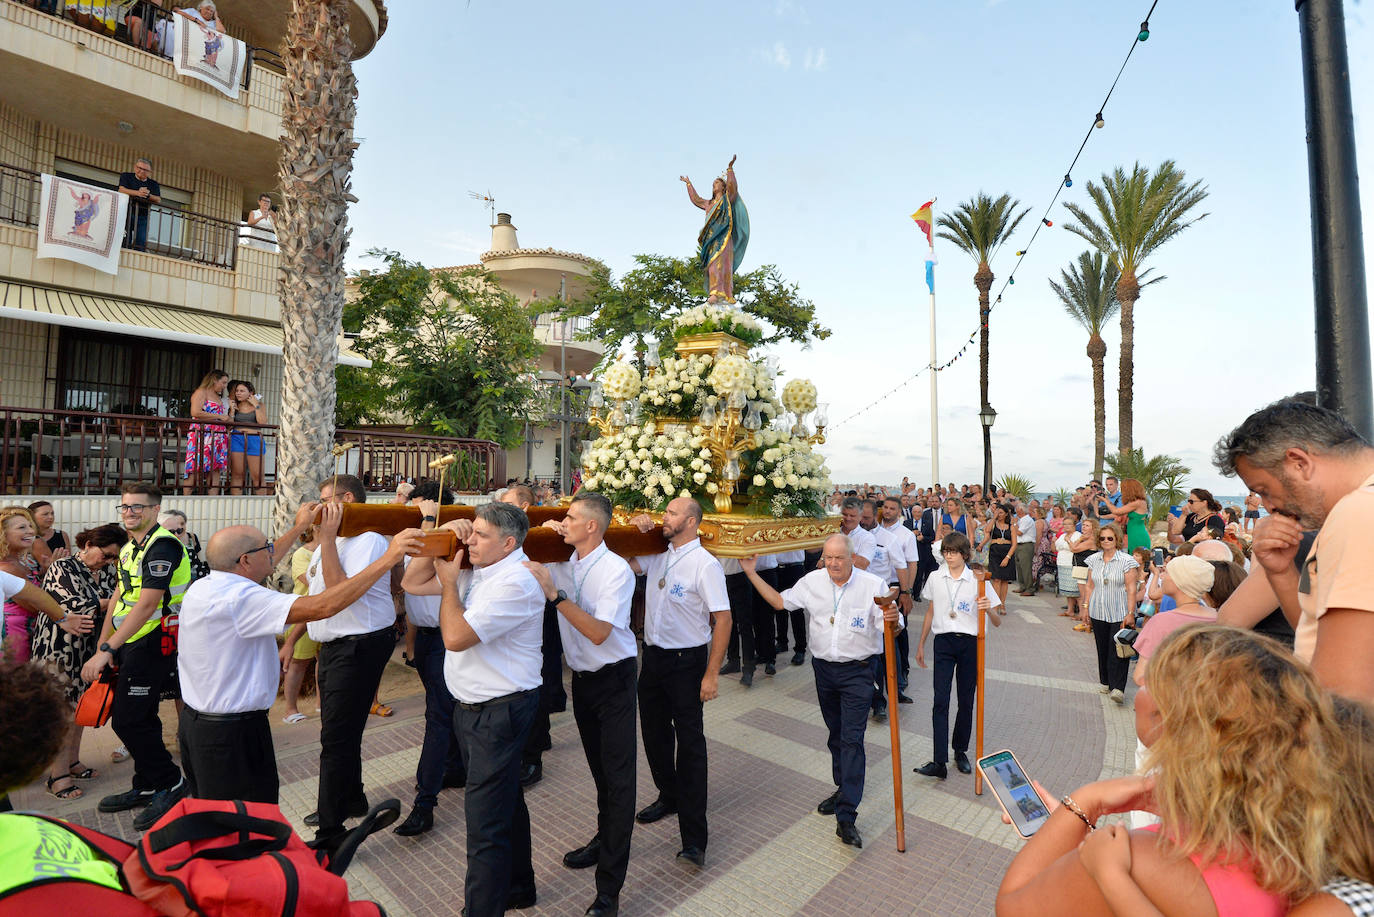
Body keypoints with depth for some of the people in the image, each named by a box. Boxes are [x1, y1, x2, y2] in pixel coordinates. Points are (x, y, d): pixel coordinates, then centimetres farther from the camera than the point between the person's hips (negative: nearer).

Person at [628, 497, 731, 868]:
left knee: (689, 743, -1)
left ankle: (694, 837, 9)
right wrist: (635, 531, -2)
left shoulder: (705, 564, -17)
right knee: (654, 733, 19)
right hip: (653, 656, 7)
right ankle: (669, 796, 43)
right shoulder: (657, 554, 4)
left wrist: (711, 674, -20)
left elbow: (723, 619, -18)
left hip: (686, 660, -7)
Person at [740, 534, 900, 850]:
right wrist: (752, 574, 3)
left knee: (852, 739, -8)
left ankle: (846, 817, -4)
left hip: (857, 672, -4)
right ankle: (843, 788, 38)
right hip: (823, 667, 4)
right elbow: (780, 601, 7)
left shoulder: (874, 584, -12)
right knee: (835, 733, 18)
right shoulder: (812, 581, -2)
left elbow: (889, 626, -12)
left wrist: (893, 619, -36)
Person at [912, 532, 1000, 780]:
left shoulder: (977, 580, -3)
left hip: (970, 643, -1)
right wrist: (921, 645, 14)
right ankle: (939, 762, -8)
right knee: (940, 701, -7)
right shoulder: (935, 578, 4)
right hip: (943, 641, 1)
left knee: (966, 701, 7)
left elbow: (997, 623, -2)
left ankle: (961, 751, 27)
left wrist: (989, 609, -25)